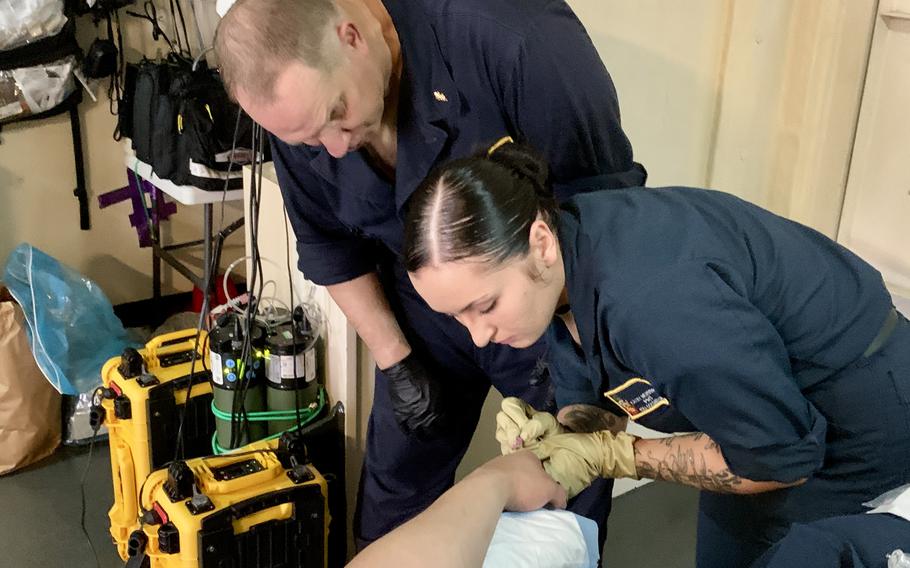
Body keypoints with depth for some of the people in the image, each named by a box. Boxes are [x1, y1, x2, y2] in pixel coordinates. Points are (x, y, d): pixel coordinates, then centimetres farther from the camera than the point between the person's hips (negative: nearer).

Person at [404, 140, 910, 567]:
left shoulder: (649, 296, -41)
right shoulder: (556, 267, -14)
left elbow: (784, 457, -31)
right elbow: (589, 396, -1)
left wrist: (609, 455, -28)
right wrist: (559, 432, -23)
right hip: (766, 396, 8)